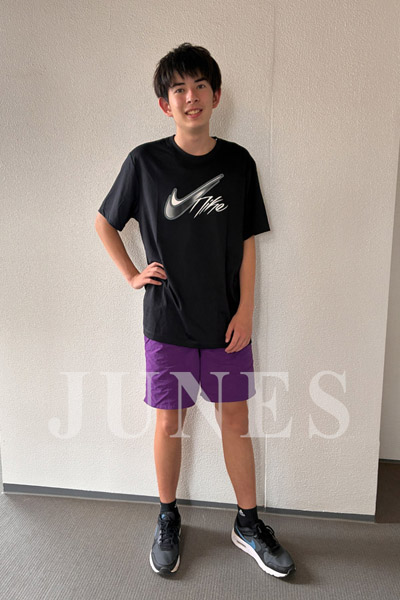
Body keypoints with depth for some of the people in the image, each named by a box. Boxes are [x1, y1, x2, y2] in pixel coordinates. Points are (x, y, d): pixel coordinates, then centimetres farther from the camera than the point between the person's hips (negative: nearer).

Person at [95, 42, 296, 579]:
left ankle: (248, 523, 31)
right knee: (169, 423, 11)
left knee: (235, 420, 11)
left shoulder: (238, 162, 1)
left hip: (226, 322, 1)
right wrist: (132, 274, 0)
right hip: (168, 320, -1)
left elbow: (246, 243, 2)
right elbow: (104, 222, 9)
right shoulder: (144, 161, -3)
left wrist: (245, 309, -4)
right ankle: (168, 519, 34)